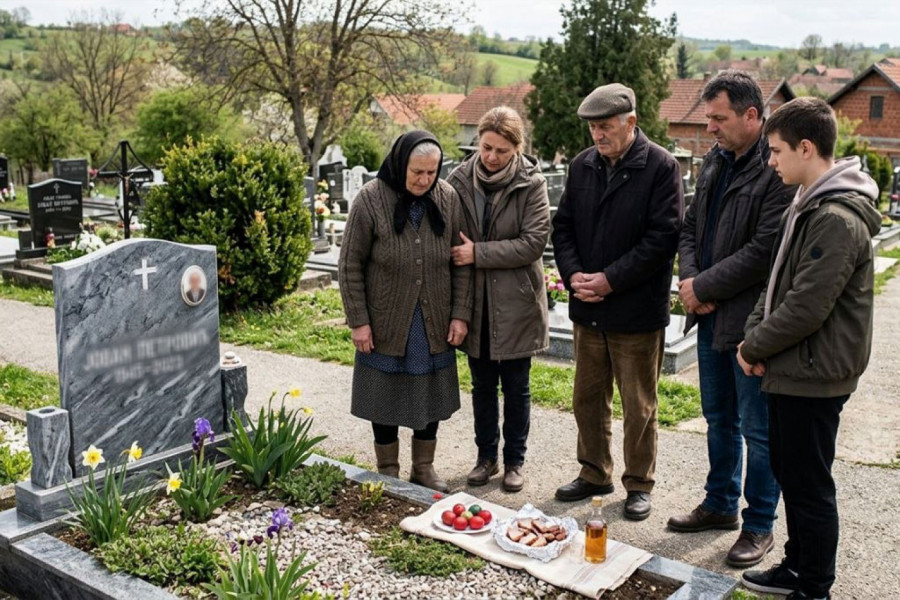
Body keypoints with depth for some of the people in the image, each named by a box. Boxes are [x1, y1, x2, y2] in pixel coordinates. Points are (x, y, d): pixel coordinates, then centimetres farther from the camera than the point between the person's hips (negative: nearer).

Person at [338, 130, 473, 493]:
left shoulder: (448, 198, -3)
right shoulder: (371, 199, -12)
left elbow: (462, 262, 3)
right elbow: (350, 265, -8)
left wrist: (460, 314, -2)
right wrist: (358, 321, -10)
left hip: (434, 325, 3)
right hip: (386, 323, -3)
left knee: (431, 395, 13)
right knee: (386, 397, 9)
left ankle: (424, 468, 31)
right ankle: (388, 473, 26)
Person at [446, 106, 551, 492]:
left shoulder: (531, 184, -9)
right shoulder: (460, 180, -2)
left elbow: (534, 242, -15)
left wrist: (479, 253, -18)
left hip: (515, 304, -2)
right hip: (475, 302, 3)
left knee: (516, 388, 10)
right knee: (482, 385, 15)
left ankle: (514, 460, 27)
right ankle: (486, 457, 31)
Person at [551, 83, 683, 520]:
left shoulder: (660, 167, -10)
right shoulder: (582, 165, 7)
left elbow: (663, 236, -15)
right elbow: (563, 226, 10)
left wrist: (611, 280, -18)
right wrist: (573, 274, -7)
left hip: (638, 311, -5)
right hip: (587, 308, 6)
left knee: (638, 405, 7)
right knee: (588, 397, 15)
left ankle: (639, 484, 23)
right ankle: (594, 473, 32)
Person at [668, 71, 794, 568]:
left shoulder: (779, 171, -18)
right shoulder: (714, 163, 9)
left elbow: (765, 250, -23)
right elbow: (690, 228, 14)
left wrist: (703, 287, -16)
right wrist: (689, 280, -4)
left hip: (752, 321, -8)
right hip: (711, 317, 8)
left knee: (757, 429, 5)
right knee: (719, 419, 21)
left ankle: (759, 526, 21)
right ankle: (721, 505, 37)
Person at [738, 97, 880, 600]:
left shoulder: (837, 220, -22)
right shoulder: (808, 206, 11)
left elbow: (806, 309, -24)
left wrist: (755, 348, -11)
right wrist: (755, 333, 1)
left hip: (813, 376, -10)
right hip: (792, 370, 10)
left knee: (809, 485, 3)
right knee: (790, 473, 19)